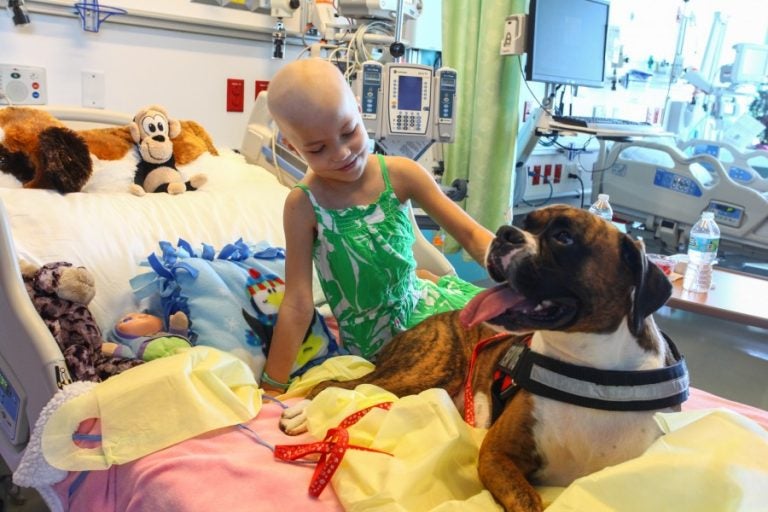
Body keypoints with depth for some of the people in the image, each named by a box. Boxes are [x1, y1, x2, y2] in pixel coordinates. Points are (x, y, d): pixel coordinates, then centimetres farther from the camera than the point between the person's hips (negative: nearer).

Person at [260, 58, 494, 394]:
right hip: (377, 339, -4)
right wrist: (272, 387, -14)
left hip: (419, 301, 4)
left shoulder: (400, 174, -11)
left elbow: (471, 234, -9)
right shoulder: (304, 206, -16)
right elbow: (298, 305, -15)